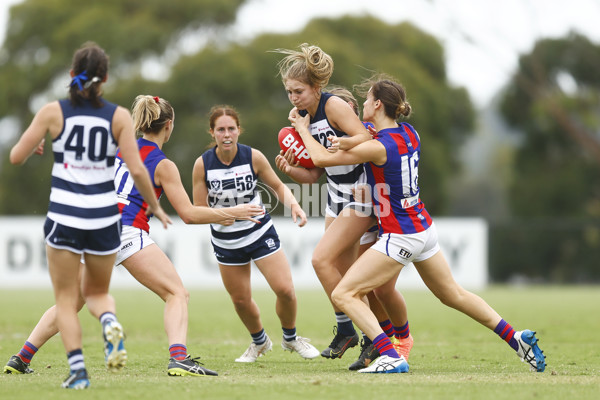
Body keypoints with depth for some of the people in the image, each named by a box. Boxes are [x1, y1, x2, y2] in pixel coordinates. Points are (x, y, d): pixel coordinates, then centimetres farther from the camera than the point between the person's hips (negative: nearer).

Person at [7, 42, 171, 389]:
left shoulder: (53, 112, -3)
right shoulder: (119, 116, -2)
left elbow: (16, 156, -1)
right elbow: (137, 169, -7)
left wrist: (36, 145, 21)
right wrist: (155, 207, 8)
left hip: (64, 217, -1)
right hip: (104, 216, 1)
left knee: (66, 299, 10)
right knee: (97, 291, 21)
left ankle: (77, 369, -7)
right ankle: (110, 322, -13)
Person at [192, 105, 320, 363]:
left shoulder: (253, 157, -14)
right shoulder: (202, 164, -14)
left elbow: (278, 186, 2)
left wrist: (294, 205, -17)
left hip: (260, 233, -1)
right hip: (226, 242, 1)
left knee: (285, 290, -11)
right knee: (240, 300, 9)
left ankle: (290, 338, 19)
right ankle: (259, 342, 39)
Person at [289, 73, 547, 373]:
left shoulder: (379, 147, -21)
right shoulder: (408, 133, 2)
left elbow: (322, 158, -15)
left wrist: (303, 129, 1)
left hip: (400, 237, -9)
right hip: (424, 228, 9)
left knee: (344, 294, -7)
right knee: (453, 294, 24)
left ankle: (391, 357, -19)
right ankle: (517, 338, 24)